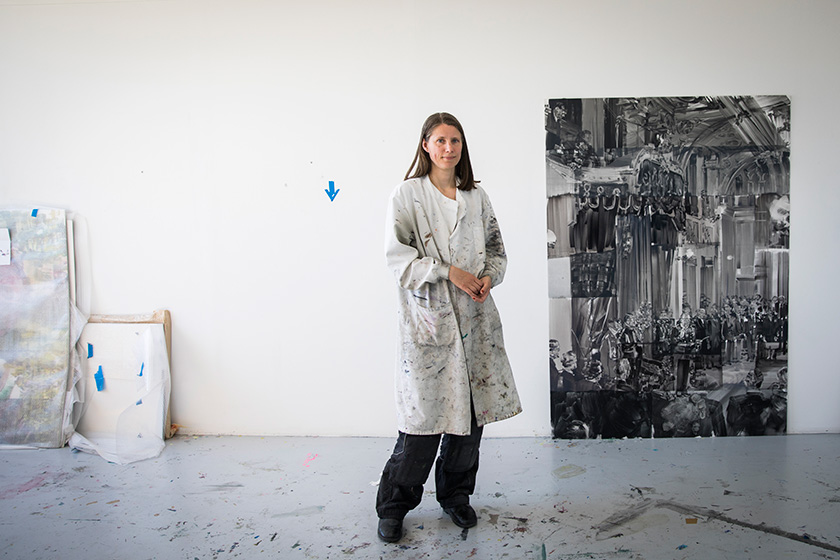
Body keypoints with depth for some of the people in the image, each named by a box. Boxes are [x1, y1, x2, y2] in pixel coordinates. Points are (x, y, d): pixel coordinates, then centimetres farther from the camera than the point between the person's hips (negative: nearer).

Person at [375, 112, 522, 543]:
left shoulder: (476, 196, 14)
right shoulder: (407, 194, 1)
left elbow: (495, 245, 19)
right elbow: (396, 253, -8)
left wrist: (489, 275, -2)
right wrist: (449, 271, -16)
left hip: (474, 316, 5)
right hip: (427, 317, -4)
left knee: (473, 407, 8)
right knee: (425, 411, -4)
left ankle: (455, 495, 29)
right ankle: (394, 505, 16)